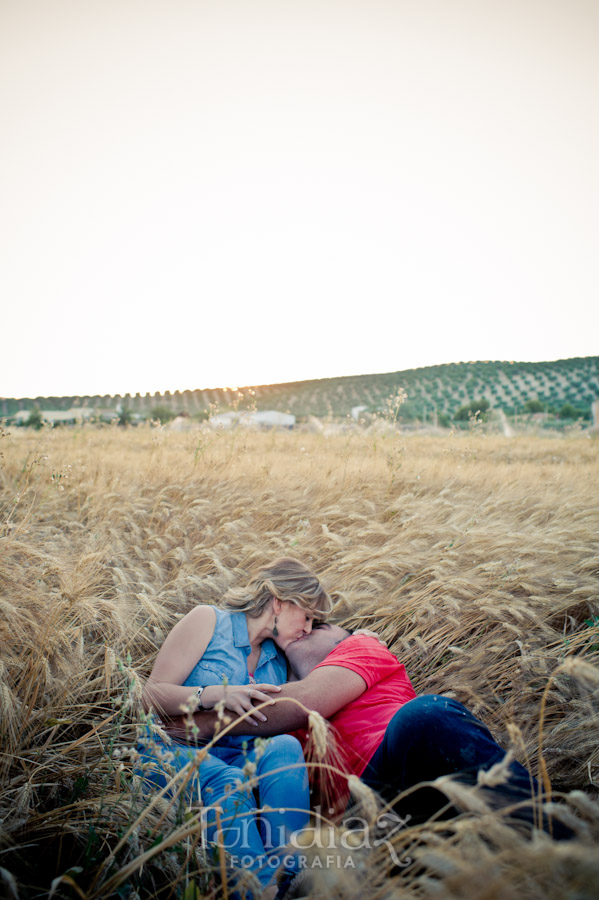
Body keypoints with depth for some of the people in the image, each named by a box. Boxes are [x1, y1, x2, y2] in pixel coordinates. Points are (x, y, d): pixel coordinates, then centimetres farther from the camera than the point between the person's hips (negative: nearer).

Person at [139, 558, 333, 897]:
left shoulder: (280, 662, 18)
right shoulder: (208, 621, 0)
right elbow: (152, 695, -7)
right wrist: (218, 694, -22)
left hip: (237, 757, 5)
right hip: (174, 749, -4)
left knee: (286, 748, -28)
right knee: (229, 783, -37)